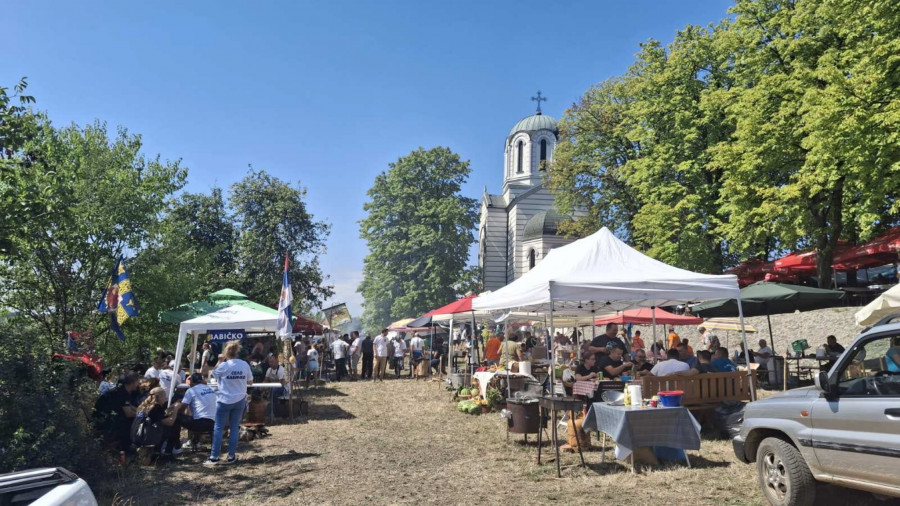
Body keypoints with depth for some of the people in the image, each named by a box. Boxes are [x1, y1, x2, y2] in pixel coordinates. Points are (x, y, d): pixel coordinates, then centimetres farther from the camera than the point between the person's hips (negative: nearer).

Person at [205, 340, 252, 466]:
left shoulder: (223, 366, -13)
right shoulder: (245, 365, -3)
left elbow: (214, 375, 6)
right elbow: (250, 382, 6)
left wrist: (220, 361, 8)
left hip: (224, 400, -3)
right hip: (240, 400, 3)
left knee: (218, 428, 5)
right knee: (234, 427, 9)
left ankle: (214, 457, 5)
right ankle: (231, 456, 12)